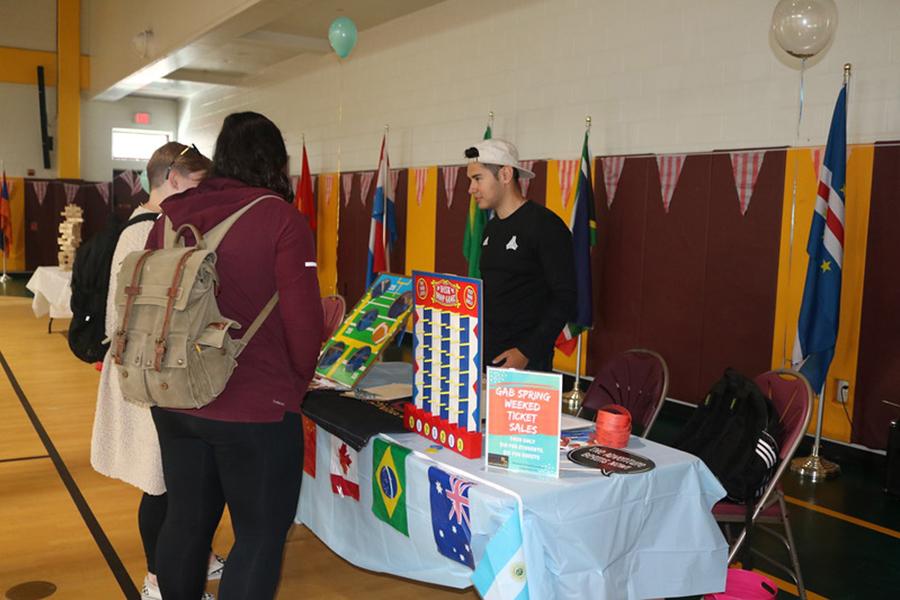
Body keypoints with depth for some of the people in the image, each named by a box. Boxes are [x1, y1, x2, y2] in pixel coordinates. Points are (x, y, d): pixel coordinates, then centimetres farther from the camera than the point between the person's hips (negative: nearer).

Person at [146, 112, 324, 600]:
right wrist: (295, 385, 2)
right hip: (255, 408, -6)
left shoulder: (172, 214, 3)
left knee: (185, 520, 22)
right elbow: (303, 319, -16)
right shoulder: (281, 219, -13)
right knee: (261, 535, 9)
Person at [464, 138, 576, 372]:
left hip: (524, 362, -7)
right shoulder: (491, 229, 13)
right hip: (484, 356, 7)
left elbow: (565, 299, -15)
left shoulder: (545, 225, -11)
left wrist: (527, 352, -20)